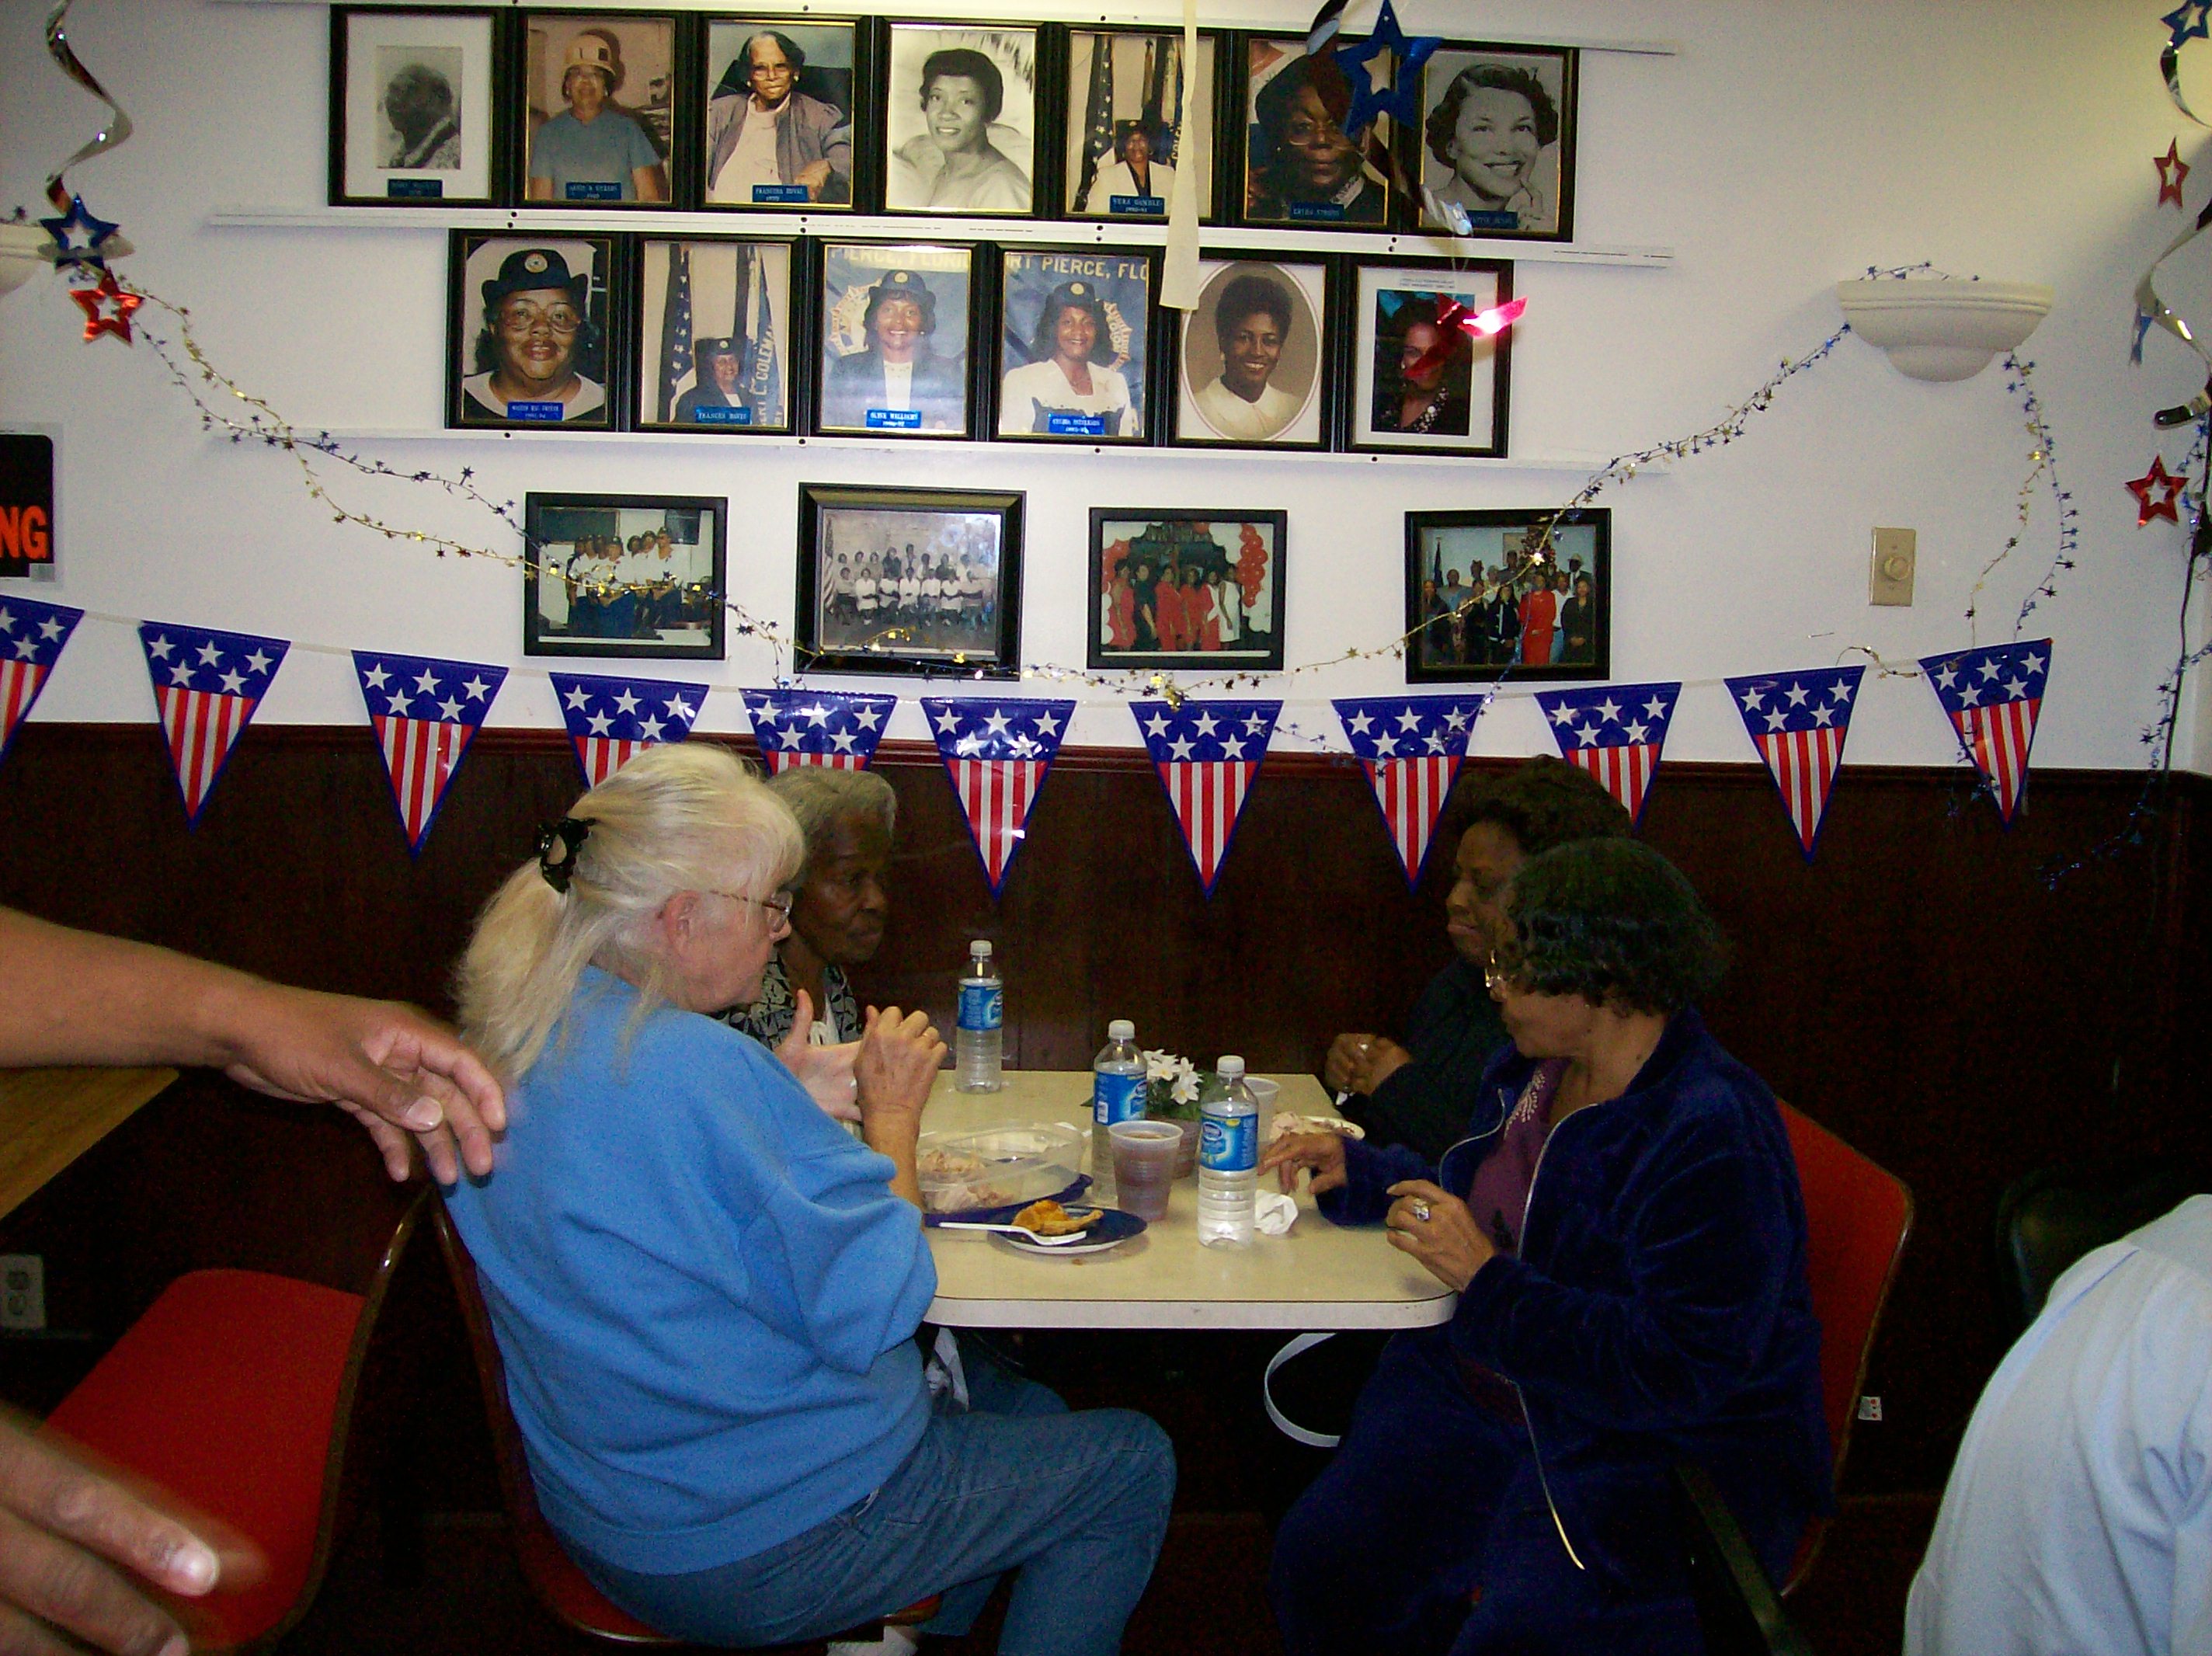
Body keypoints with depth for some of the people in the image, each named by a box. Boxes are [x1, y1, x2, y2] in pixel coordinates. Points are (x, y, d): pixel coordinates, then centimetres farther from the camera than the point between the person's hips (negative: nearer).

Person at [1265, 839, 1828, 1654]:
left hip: (1656, 1456, -7)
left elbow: (1682, 1368, -28)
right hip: (1488, 1396, 8)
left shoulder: (1713, 1136, -23)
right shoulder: (1537, 1065, 5)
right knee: (1315, 1558, -7)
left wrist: (1488, 1282, -25)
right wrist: (1359, 1170, 12)